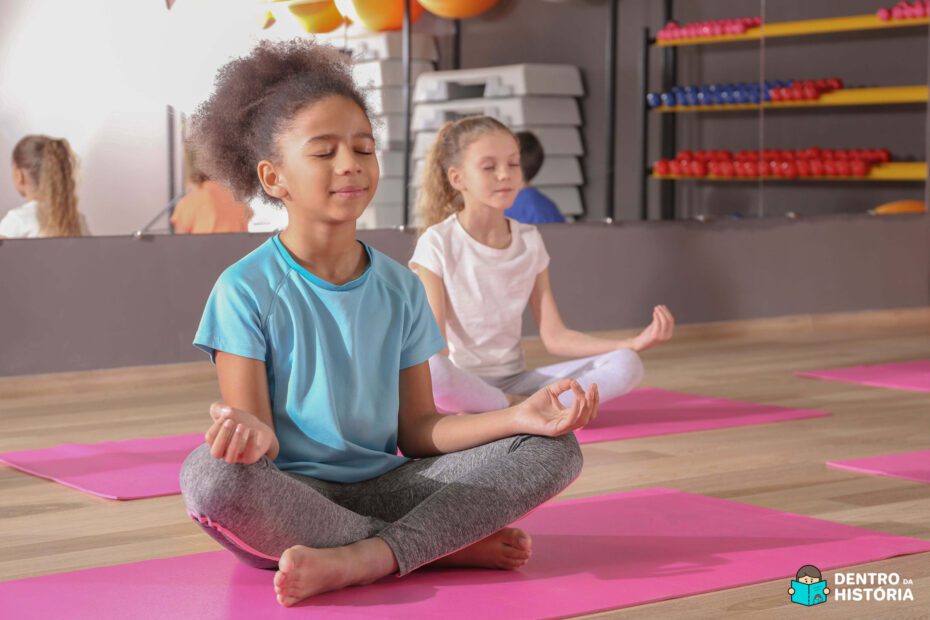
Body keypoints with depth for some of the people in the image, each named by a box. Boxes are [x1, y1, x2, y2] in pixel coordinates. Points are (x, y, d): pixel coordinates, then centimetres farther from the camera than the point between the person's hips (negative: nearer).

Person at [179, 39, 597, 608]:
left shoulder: (400, 288, 9)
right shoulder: (247, 290, -5)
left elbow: (417, 430, 6)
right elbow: (257, 438, -10)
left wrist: (518, 418, -10)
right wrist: (252, 432, -36)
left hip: (382, 490, 4)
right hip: (292, 501, -4)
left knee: (555, 448, -10)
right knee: (209, 475, -38)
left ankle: (363, 558, -26)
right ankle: (447, 544, -22)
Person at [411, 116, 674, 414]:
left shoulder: (529, 241, 7)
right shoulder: (437, 244, -7)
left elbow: (555, 337, 5)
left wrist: (634, 344, -7)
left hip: (514, 382, 5)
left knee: (625, 365, -15)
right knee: (428, 368, -41)